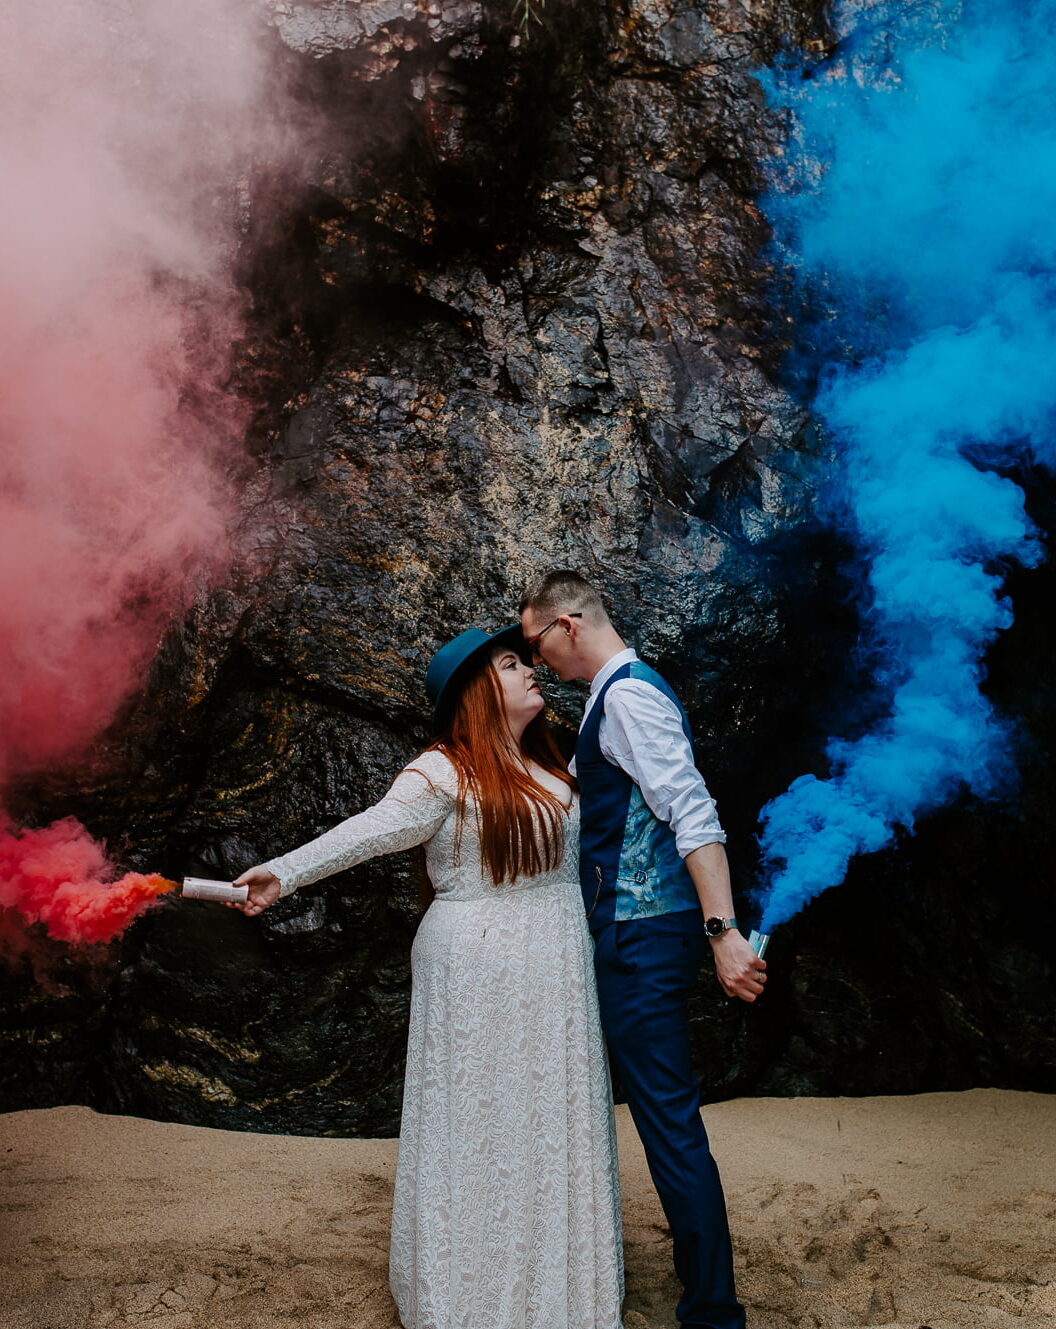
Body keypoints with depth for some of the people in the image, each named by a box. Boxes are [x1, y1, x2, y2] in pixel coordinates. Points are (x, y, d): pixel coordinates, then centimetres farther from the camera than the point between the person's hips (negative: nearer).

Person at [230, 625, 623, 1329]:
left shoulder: (548, 767, 12)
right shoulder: (446, 771, -11)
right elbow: (372, 830, -22)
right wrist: (285, 872, -32)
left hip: (556, 976, 7)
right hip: (479, 973, -7)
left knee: (552, 1118, 12)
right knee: (478, 1119, 2)